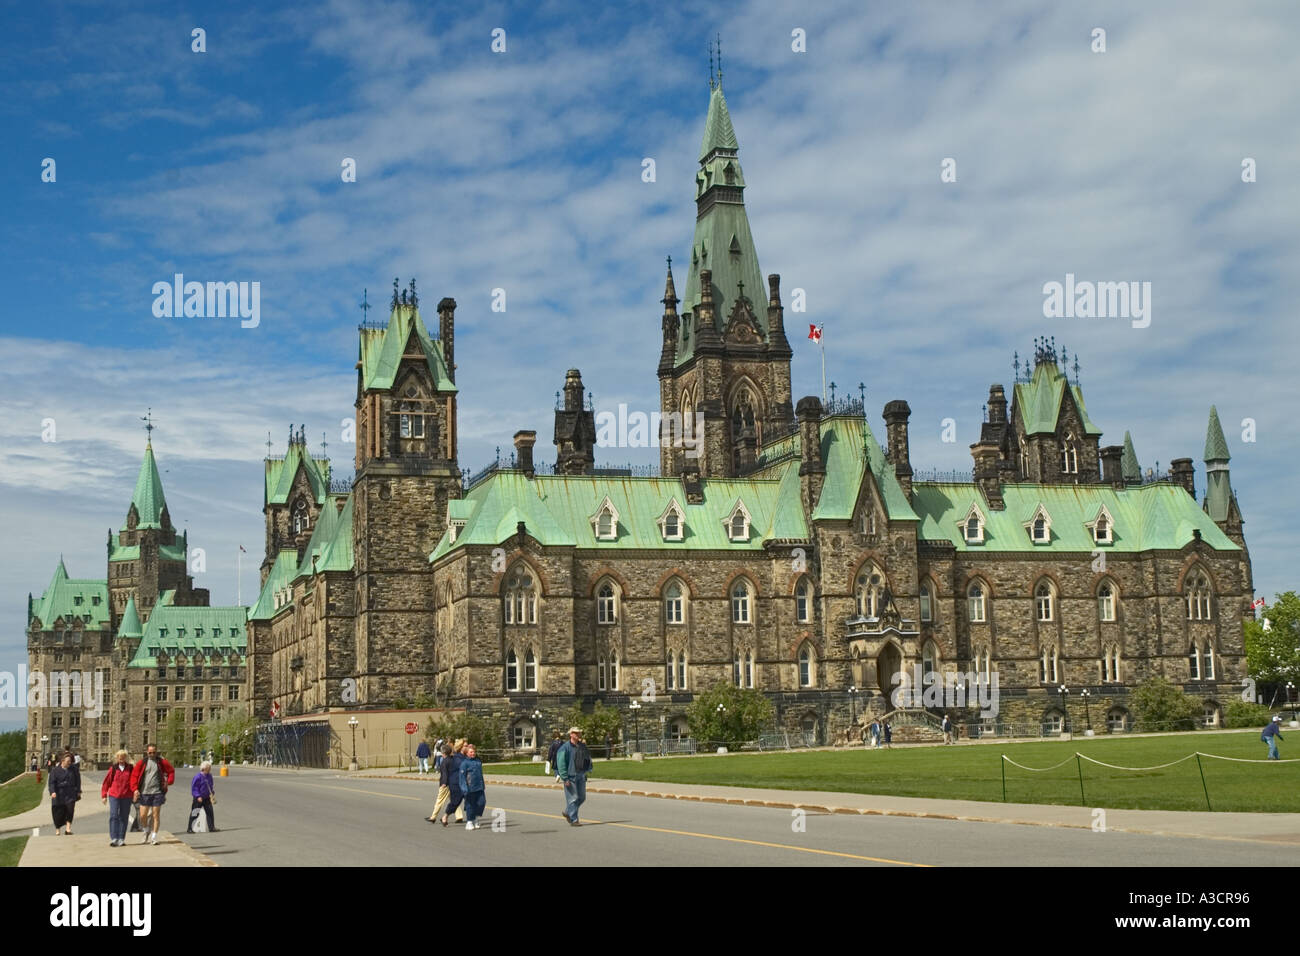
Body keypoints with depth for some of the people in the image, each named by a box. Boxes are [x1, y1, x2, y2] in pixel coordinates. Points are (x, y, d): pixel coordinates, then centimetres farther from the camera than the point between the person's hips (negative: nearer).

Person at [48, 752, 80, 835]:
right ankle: (57, 829, 20)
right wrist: (53, 792, -20)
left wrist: (78, 791, 9)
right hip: (59, 794, -1)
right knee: (59, 812, 3)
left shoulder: (73, 769, 6)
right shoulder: (55, 771, 0)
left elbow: (78, 781, 13)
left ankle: (68, 828, -11)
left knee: (70, 809, -15)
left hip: (70, 794, 1)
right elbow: (52, 782, -5)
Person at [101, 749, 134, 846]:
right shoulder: (113, 769, 4)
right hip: (114, 795, -1)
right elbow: (106, 782, 8)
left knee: (124, 818, 4)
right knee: (113, 816, -10)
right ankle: (113, 838, -13)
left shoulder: (130, 769, 6)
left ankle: (121, 839, 10)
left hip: (126, 796, 1)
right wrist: (104, 795, 5)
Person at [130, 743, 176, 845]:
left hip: (157, 792, -1)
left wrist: (168, 782, 2)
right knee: (143, 816, 1)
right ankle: (146, 831, 28)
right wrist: (135, 789, -6)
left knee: (156, 815, -1)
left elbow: (171, 771, 15)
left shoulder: (161, 763, 3)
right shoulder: (142, 763, 3)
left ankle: (154, 837, 6)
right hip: (144, 793, 1)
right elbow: (134, 775, 3)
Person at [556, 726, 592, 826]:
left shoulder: (582, 746, 12)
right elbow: (561, 764, -13)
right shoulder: (565, 748, -10)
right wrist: (565, 778, -18)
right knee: (573, 798, -6)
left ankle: (567, 813, 31)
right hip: (570, 777, -7)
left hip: (581, 776, 7)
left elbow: (588, 757, 27)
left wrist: (589, 769, 14)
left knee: (582, 798, 12)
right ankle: (573, 820, 0)